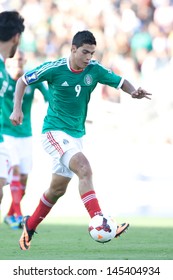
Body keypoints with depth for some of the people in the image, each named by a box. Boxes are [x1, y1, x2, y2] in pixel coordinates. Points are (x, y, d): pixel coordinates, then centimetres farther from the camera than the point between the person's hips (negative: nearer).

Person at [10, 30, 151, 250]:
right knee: (84, 169, -27)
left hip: (76, 135, 6)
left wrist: (134, 92, -18)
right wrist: (17, 109, -11)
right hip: (54, 132, -6)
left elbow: (120, 82, 4)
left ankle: (30, 225, 34)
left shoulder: (94, 70, -3)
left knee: (58, 189, 14)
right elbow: (23, 81, -1)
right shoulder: (54, 69, -13)